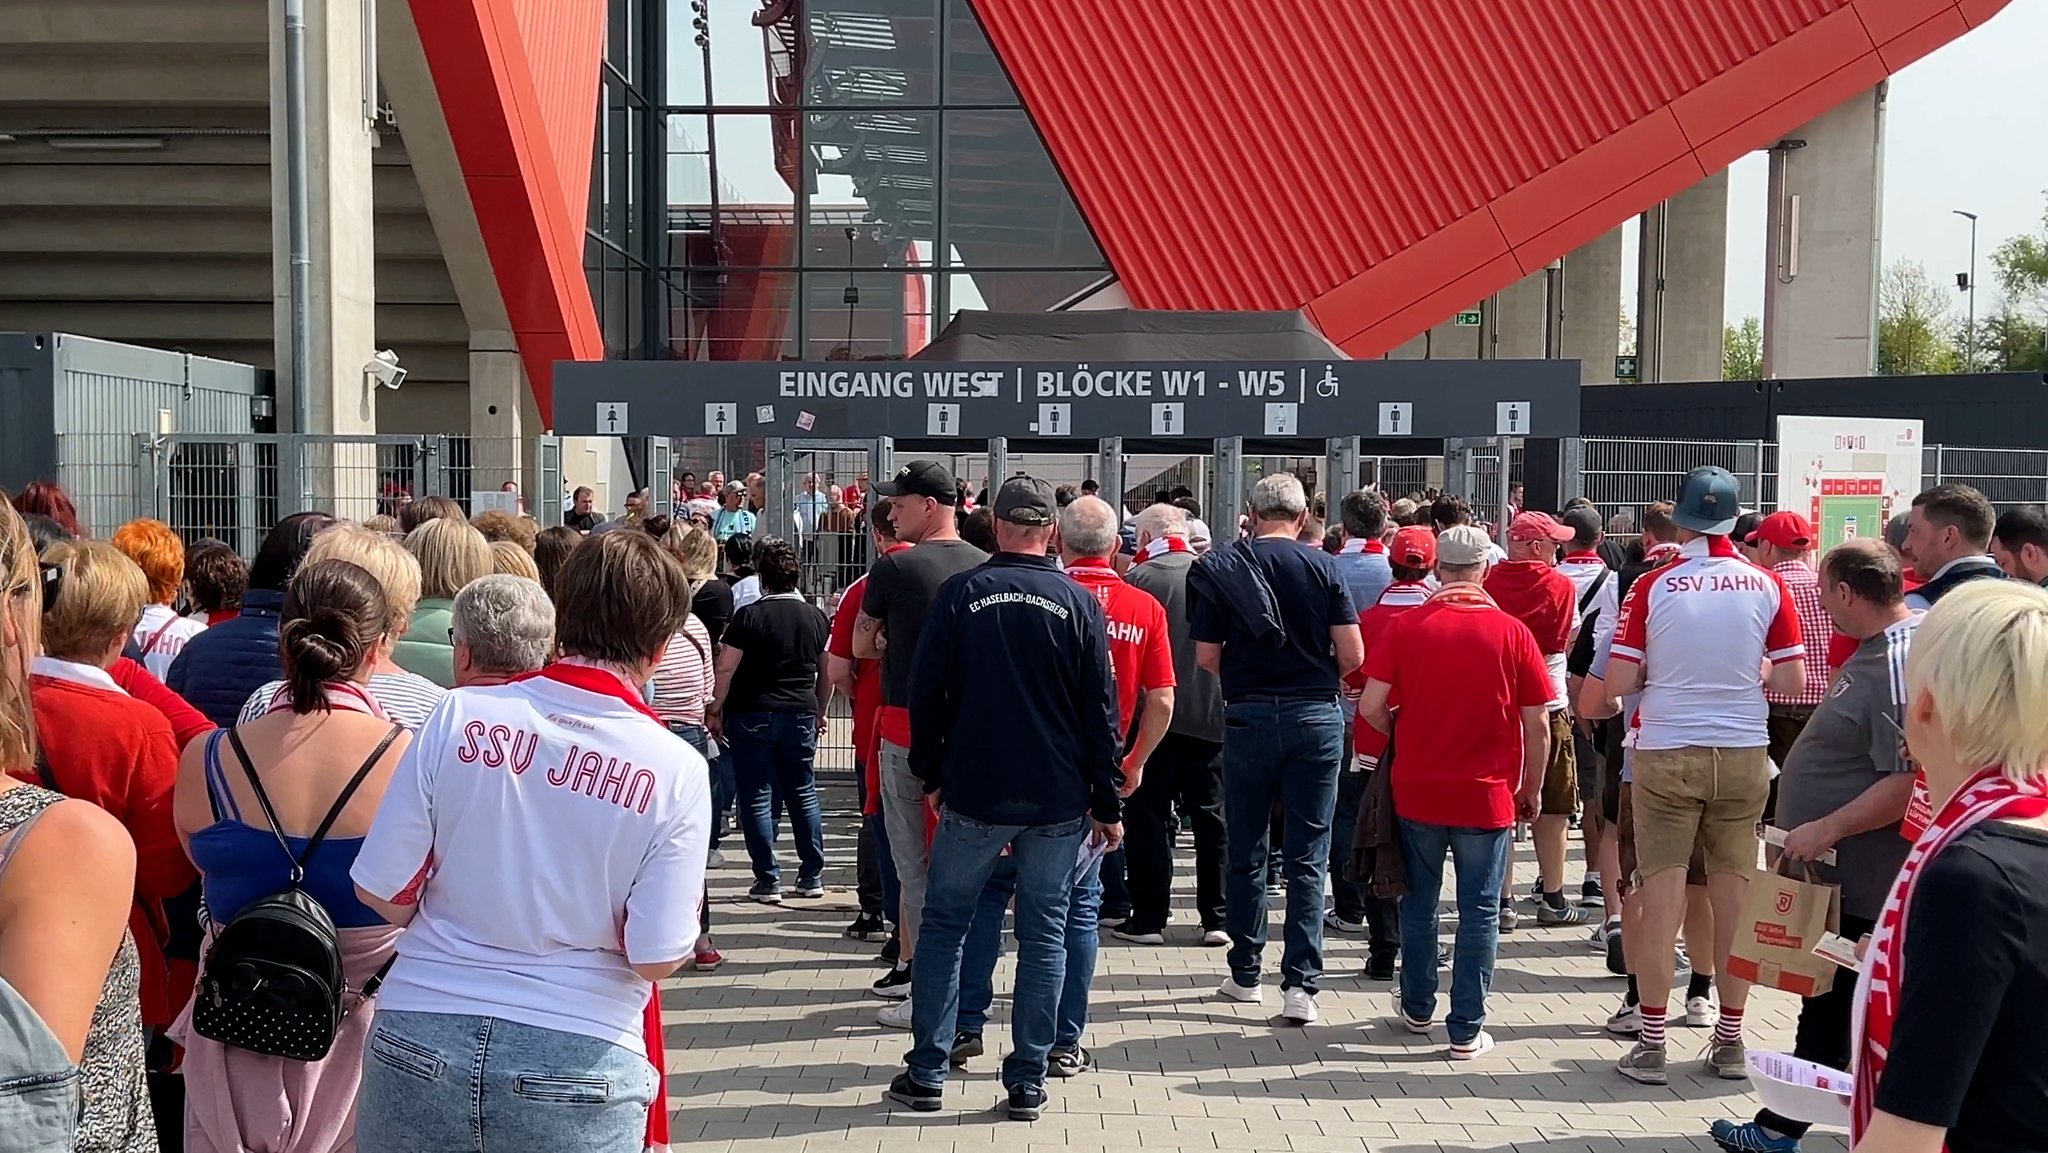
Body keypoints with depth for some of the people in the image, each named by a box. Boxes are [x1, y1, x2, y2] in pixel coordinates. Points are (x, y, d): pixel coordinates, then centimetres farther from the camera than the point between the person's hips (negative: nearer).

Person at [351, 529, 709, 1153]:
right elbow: (658, 957, -11)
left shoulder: (460, 714, -8)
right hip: (576, 1063, -1)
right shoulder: (677, 771, -11)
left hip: (420, 1036, 2)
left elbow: (382, 890, -3)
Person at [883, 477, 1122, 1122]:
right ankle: (1028, 1083, 11)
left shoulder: (960, 593, -4)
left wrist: (930, 772, 11)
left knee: (944, 924, 12)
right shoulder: (1078, 603, -2)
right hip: (1059, 803, 1)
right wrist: (1108, 804, 5)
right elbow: (1100, 711, -1)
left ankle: (927, 1073, 13)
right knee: (1043, 935, 8)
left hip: (973, 795, 0)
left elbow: (926, 693, -1)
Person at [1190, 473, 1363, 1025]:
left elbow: (1206, 656, -4)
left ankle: (1245, 974, 23)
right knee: (1307, 856, 4)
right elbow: (1352, 655, -7)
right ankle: (1301, 984, 1)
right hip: (1315, 717, 0)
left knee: (1247, 852, 13)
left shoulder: (1221, 567, -3)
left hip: (1249, 716, 0)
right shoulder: (1323, 567, -4)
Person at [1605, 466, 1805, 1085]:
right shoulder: (1766, 585, -3)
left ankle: (1651, 1041, 9)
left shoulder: (1653, 587, -8)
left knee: (1662, 895, 4)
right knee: (1735, 895, 10)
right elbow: (1792, 679, -1)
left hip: (1666, 754, -2)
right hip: (1743, 755, 2)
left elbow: (1618, 682, -10)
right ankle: (1730, 1039, 19)